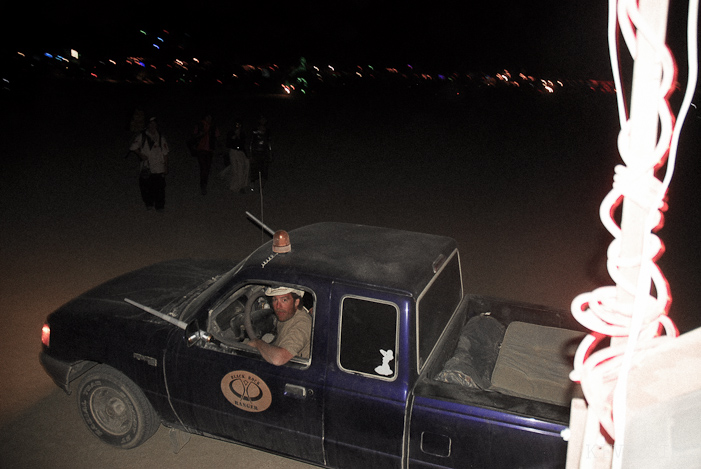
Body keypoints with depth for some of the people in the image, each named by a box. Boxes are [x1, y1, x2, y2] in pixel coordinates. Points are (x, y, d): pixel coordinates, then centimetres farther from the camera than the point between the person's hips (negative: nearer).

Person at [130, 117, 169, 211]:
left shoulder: (161, 138, 4)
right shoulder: (142, 137, 2)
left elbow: (165, 153, 7)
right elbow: (133, 147, 6)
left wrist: (166, 167, 5)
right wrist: (140, 154, -9)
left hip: (159, 168, 0)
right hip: (146, 167, 0)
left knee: (159, 187, -2)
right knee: (146, 186, 4)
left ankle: (159, 205, 11)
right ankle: (149, 203, 24)